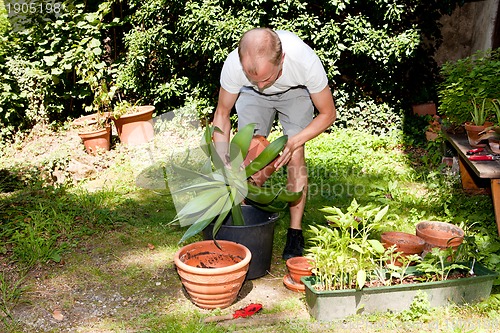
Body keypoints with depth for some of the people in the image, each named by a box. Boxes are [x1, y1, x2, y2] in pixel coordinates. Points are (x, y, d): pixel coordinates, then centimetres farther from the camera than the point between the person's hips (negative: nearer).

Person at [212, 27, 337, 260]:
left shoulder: (305, 60, -41)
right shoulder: (233, 64, -38)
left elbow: (328, 114, -23)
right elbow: (222, 114, -18)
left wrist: (293, 142, -37)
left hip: (295, 92, -1)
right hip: (252, 97, 2)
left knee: (295, 158, -14)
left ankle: (295, 233, -3)